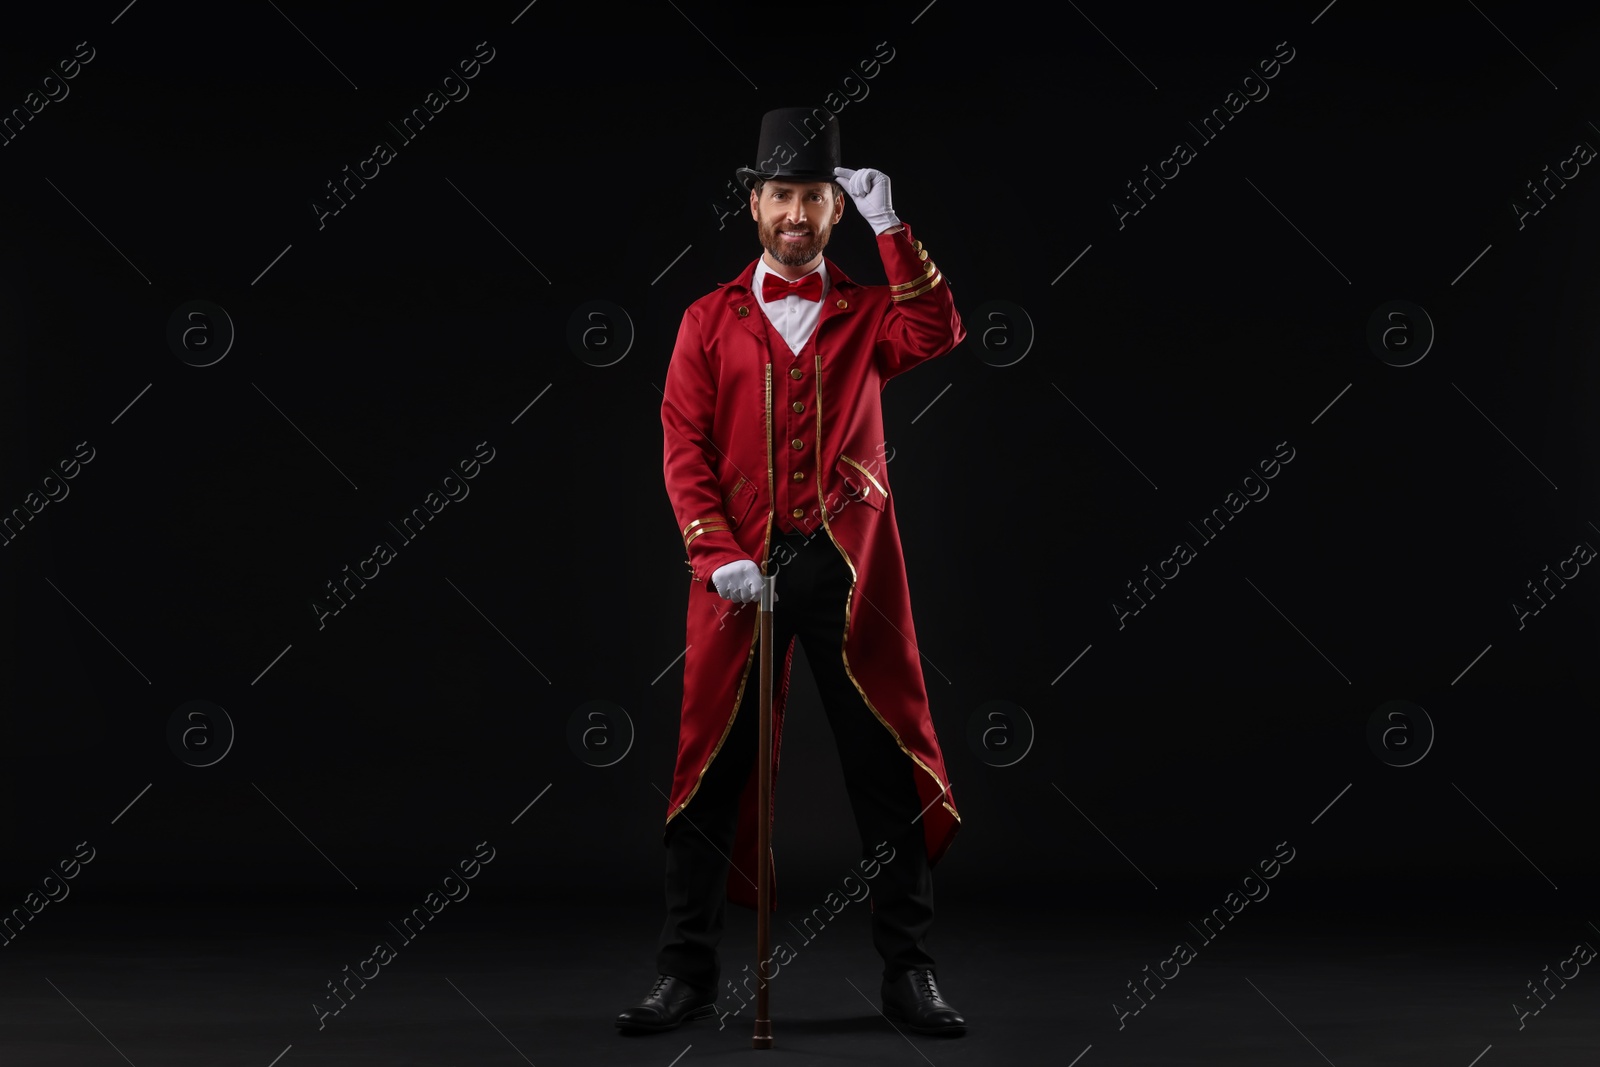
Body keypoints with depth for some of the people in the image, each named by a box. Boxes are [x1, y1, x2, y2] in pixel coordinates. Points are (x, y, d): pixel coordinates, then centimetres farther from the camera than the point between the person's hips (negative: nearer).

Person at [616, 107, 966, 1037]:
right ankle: (689, 970, 11)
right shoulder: (712, 320, 9)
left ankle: (910, 969, 11)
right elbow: (684, 446, 2)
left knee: (890, 767, 1)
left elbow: (939, 335, -12)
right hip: (741, 570, 0)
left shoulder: (869, 314, 10)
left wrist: (891, 229, -15)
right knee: (716, 767, 2)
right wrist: (718, 556, -10)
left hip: (850, 569, 0)